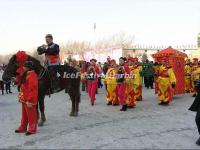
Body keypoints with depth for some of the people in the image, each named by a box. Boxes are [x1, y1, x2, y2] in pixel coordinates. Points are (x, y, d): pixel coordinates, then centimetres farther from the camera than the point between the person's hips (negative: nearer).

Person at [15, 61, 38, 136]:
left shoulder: (32, 76, -21)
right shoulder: (26, 75, 13)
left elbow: (32, 90, -25)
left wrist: (29, 101, -25)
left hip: (29, 100, -10)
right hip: (24, 99, 10)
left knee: (31, 115, 3)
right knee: (24, 114, 20)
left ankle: (32, 129, 15)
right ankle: (23, 127, 32)